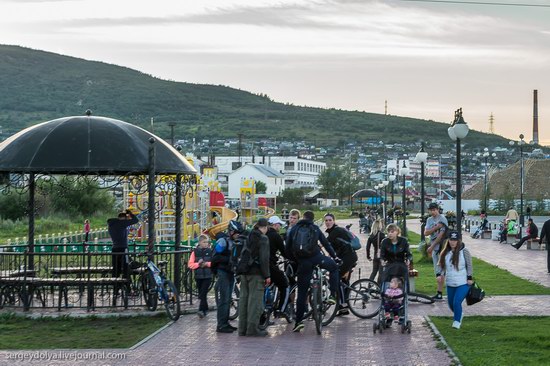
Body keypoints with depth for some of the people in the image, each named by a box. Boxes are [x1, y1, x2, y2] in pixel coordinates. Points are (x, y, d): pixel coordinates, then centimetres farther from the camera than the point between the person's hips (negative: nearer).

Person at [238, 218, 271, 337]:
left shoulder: (248, 237, 12)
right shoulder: (263, 238, -9)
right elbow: (264, 258, -15)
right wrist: (267, 275, -11)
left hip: (244, 272, 7)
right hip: (256, 273, -7)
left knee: (244, 298, 10)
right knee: (255, 300, -4)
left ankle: (242, 328, 14)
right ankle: (252, 329, -6)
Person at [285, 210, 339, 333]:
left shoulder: (293, 229, 13)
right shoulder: (315, 228, 13)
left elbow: (287, 249, 9)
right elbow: (326, 243, 13)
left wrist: (295, 260, 21)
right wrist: (335, 256, 23)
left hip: (302, 262, 1)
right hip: (316, 257, -1)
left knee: (302, 292, 7)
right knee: (334, 267, 28)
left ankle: (298, 321, 3)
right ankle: (332, 296, 15)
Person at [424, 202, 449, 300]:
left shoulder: (442, 219, -10)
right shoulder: (429, 220, 13)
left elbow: (441, 234, -16)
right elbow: (426, 233, 0)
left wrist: (432, 246, -15)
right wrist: (436, 227, -15)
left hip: (441, 247, -7)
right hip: (434, 248, 8)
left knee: (440, 271, -11)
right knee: (437, 271, 10)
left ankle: (440, 293, -10)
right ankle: (439, 292, 16)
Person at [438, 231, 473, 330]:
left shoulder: (464, 251, -8)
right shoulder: (445, 253, 4)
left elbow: (469, 266, -4)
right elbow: (441, 265, 12)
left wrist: (469, 278, -9)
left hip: (463, 284, -5)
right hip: (450, 283, 5)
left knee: (457, 302, -18)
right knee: (451, 304, 15)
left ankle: (457, 321, -1)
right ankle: (458, 315, 45)